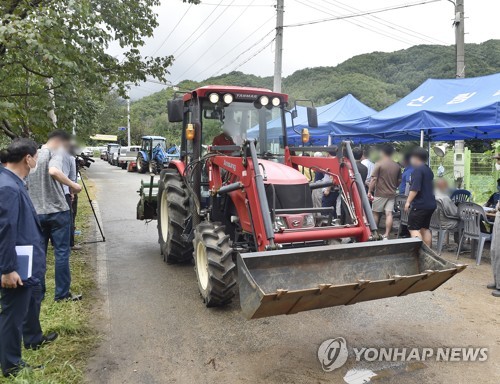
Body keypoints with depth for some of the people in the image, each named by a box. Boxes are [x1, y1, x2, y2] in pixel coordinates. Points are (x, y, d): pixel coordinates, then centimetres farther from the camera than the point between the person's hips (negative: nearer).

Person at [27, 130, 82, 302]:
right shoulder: (56, 151, -8)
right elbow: (53, 171, -30)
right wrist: (72, 185, -19)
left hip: (36, 213, 7)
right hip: (57, 211, -6)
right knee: (61, 252, 2)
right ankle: (62, 293, 8)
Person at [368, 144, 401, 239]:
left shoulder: (379, 164, -9)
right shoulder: (397, 166, 6)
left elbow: (373, 179, -13)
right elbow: (399, 181, 13)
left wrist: (369, 191, -8)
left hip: (380, 193, -4)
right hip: (391, 194, 4)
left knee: (375, 213, 10)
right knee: (389, 214, 0)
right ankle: (386, 235, -1)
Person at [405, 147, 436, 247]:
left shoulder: (418, 169, -14)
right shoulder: (428, 170, 15)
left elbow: (415, 188, -22)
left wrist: (408, 201, -18)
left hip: (420, 204, -9)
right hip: (430, 203, 9)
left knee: (414, 229, -6)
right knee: (425, 228, 16)